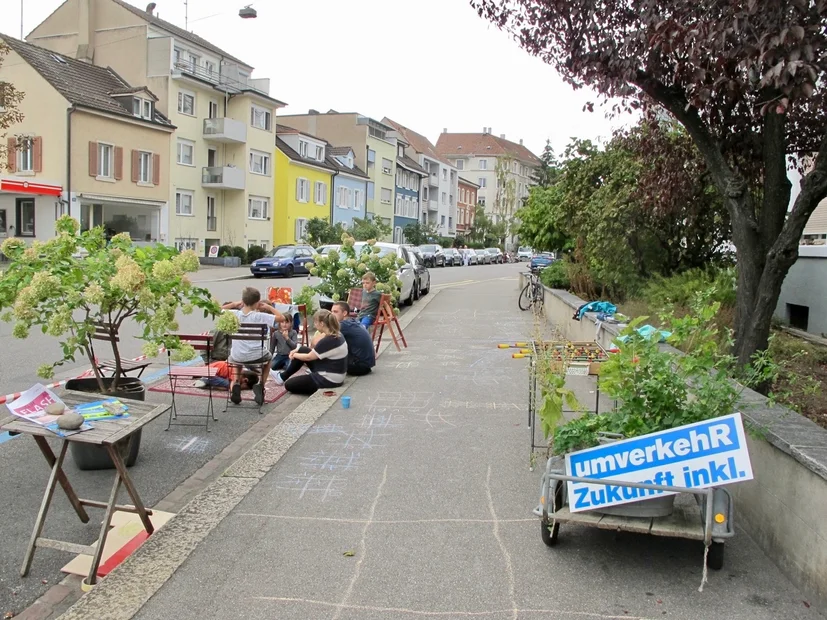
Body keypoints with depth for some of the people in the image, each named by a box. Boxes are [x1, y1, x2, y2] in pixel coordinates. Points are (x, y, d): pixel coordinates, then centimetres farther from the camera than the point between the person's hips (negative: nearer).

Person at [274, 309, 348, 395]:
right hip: (333, 374, 9)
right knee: (303, 350, 16)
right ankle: (283, 376, 28)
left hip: (328, 380, -9)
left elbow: (308, 357, -14)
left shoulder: (328, 341, -27)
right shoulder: (336, 334, 1)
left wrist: (294, 355, 5)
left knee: (289, 385, 5)